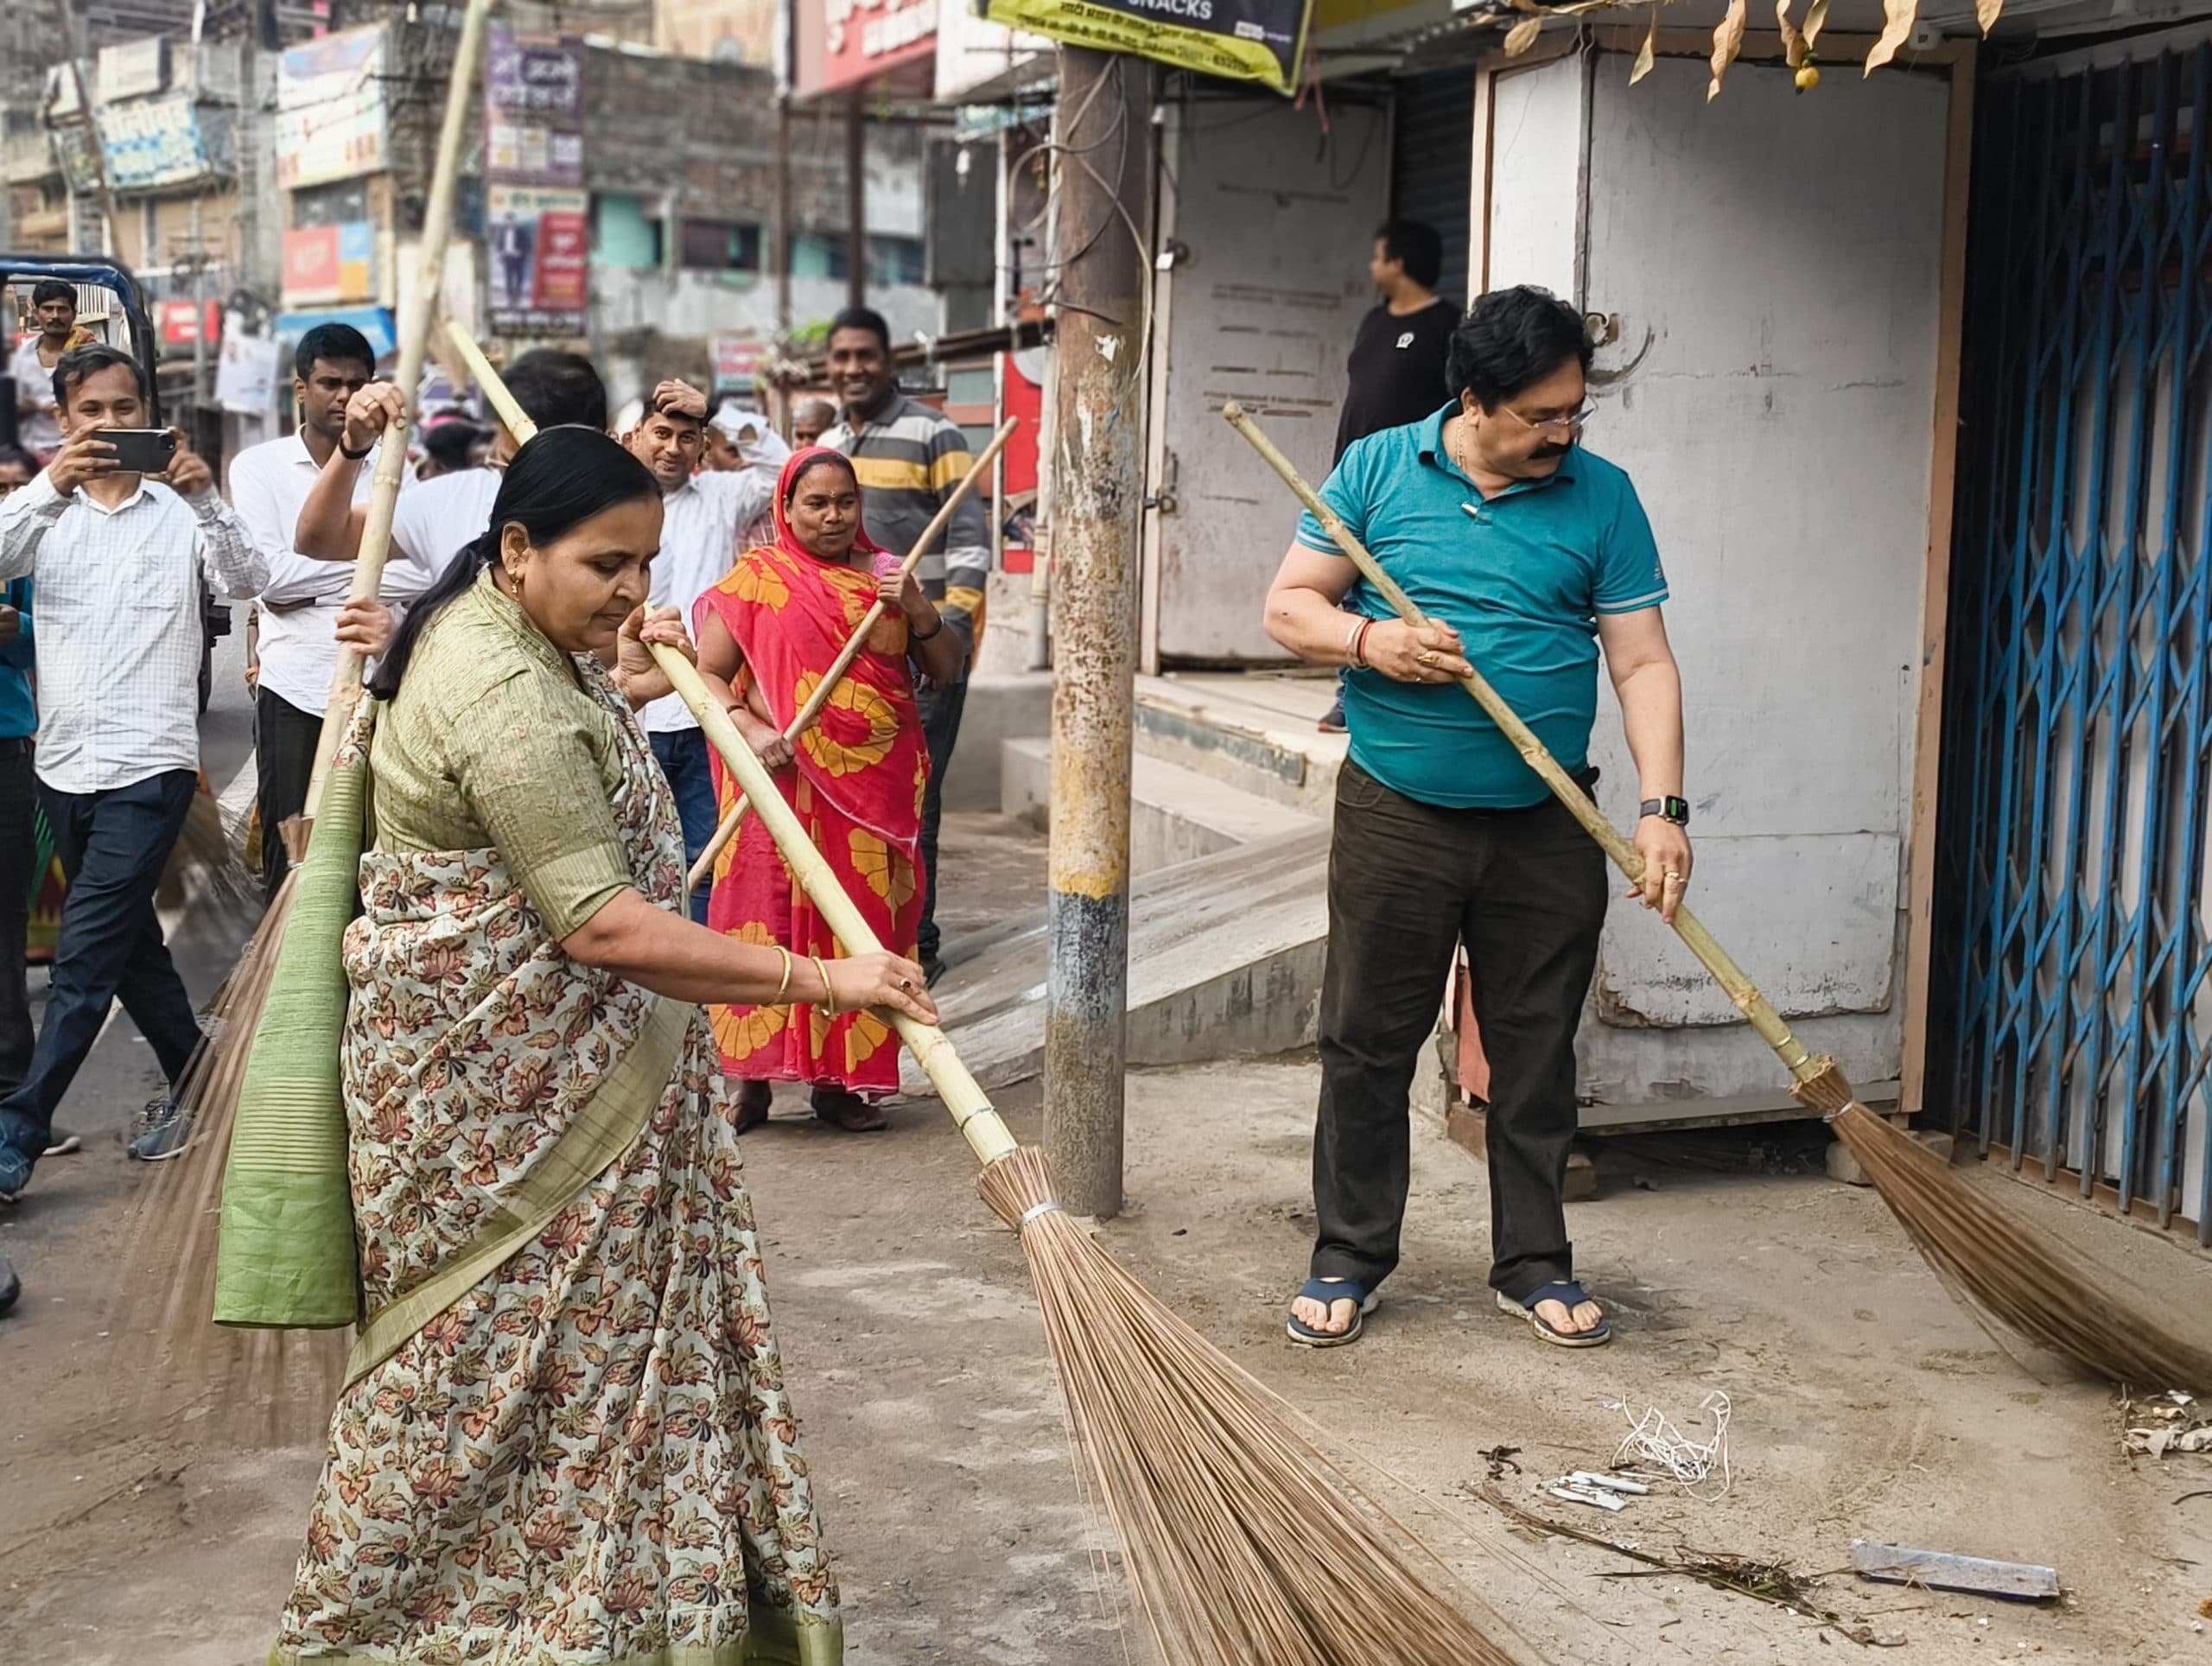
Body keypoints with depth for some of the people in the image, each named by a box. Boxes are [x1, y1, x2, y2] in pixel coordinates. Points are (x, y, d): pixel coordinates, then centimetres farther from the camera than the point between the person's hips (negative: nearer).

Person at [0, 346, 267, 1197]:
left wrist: (207, 498, -33)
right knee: (129, 942, 16)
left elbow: (248, 583, -17)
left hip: (147, 768, -5)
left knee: (84, 958, -7)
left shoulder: (182, 510, -2)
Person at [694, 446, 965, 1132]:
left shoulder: (885, 575, 12)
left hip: (879, 785, 3)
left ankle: (839, 1080, 12)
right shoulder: (756, 579, 2)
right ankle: (751, 1077, 7)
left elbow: (947, 670, 10)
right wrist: (751, 729, -17)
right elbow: (706, 675, -1)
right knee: (770, 921, -2)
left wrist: (917, 609, -8)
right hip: (786, 785, -3)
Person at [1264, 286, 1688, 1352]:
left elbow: (1642, 662, -2)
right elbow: (1289, 607, 3)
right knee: (1367, 1044, 6)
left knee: (1537, 1053, 10)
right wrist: (1370, 642, -18)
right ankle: (1349, 1259, 20)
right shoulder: (1378, 470, 0)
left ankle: (1532, 1263, 24)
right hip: (1395, 816, -1)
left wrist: (1663, 805, -13)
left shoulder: (1602, 498, 1)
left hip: (1548, 828, 1)